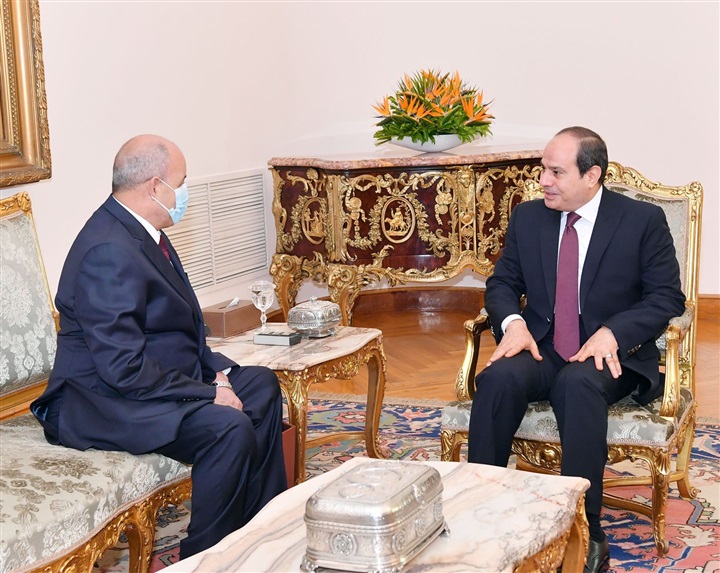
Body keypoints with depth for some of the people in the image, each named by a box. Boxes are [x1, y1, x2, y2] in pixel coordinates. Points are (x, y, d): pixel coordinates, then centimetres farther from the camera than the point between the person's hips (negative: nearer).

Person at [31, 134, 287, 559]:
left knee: (262, 385, 14)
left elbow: (177, 326, 18)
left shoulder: (140, 232, 8)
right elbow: (124, 368, -29)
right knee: (229, 428, -28)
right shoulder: (109, 252, -25)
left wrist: (217, 370, 2)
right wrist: (208, 393, -22)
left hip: (161, 378, 11)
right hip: (104, 404, -11)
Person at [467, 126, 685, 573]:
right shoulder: (527, 217, 10)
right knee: (498, 379, -31)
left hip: (610, 355, -3)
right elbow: (502, 283, 14)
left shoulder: (643, 220, -1)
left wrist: (612, 333, -19)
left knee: (579, 383, -39)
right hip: (541, 349, 4)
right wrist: (512, 321, -9)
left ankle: (586, 533, -34)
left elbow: (667, 297, -3)